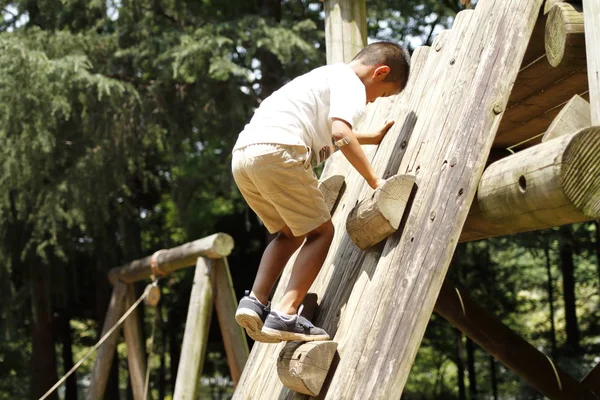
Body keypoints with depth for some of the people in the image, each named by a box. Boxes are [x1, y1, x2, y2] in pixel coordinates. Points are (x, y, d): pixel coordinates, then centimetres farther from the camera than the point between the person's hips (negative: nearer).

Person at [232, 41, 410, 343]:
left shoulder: (326, 76, 34)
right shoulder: (351, 83, 4)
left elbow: (326, 135, 51)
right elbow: (341, 134, -14)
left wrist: (374, 138, 58)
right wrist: (374, 180, -10)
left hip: (243, 153, 9)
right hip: (276, 151, -9)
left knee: (290, 232, 22)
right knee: (321, 230, 2)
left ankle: (255, 301, 6)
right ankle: (285, 315, -11)